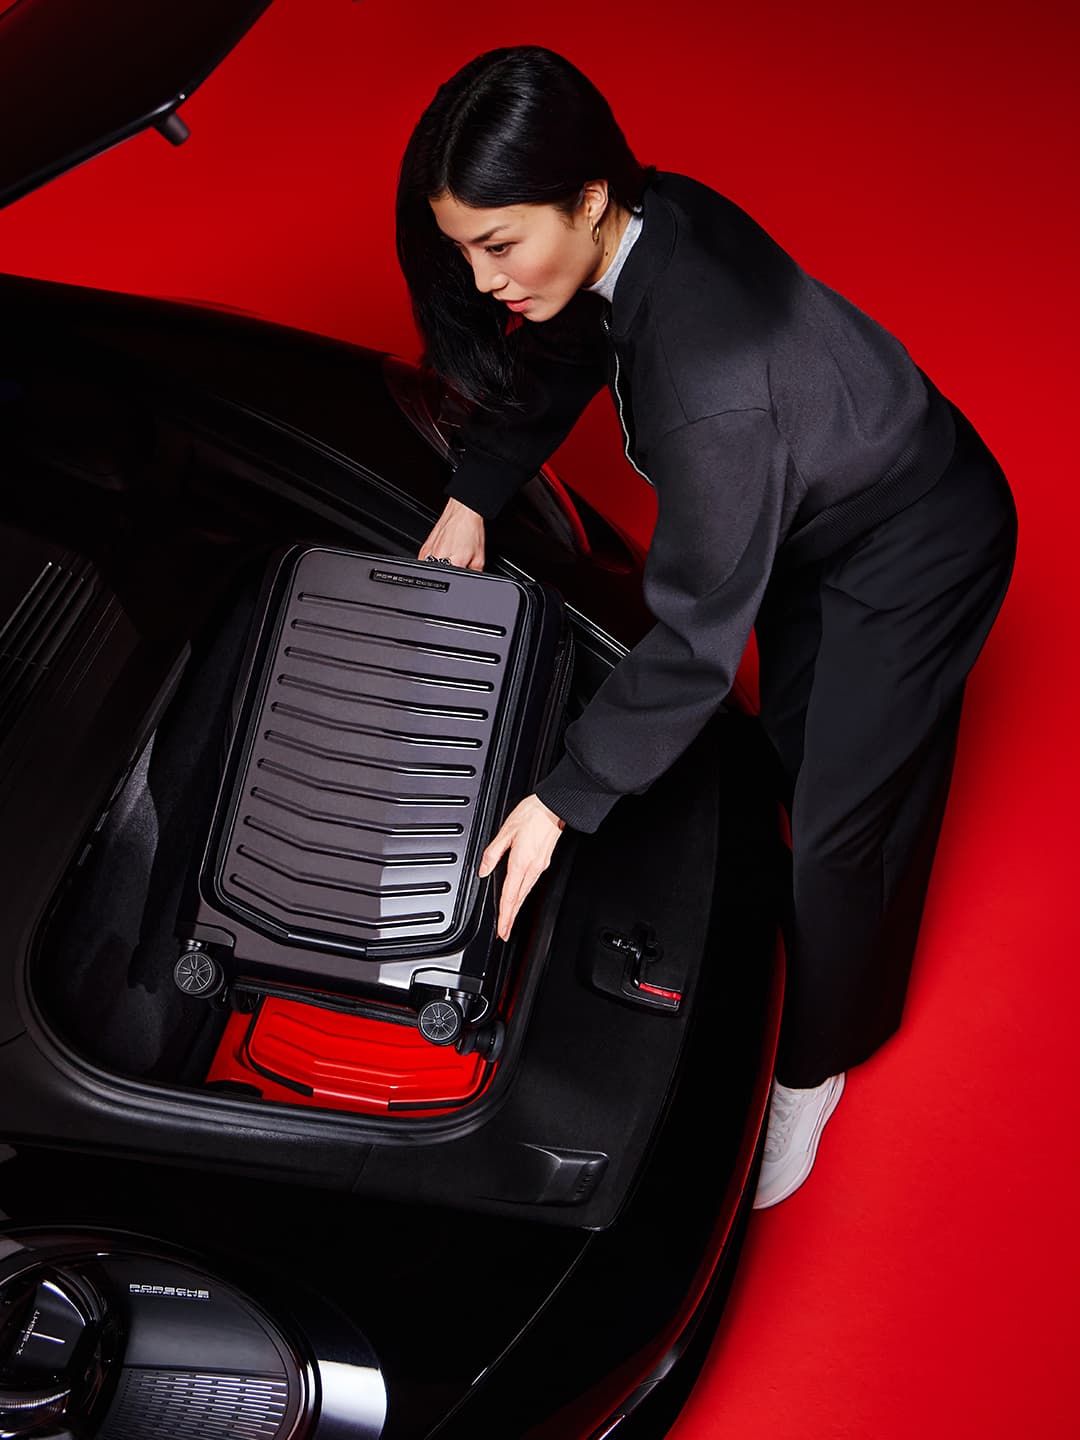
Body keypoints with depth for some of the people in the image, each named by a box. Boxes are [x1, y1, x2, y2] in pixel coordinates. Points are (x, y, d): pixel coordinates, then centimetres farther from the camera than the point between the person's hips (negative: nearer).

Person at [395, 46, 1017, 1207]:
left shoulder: (710, 375, -44)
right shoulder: (639, 229, -19)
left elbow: (699, 633, -34)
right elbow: (555, 365, 5)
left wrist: (561, 800, -27)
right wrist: (470, 500, 0)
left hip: (912, 555, -8)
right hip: (812, 513, 8)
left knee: (842, 826, 5)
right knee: (794, 750, 23)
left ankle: (811, 1075, 30)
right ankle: (815, 976, 49)